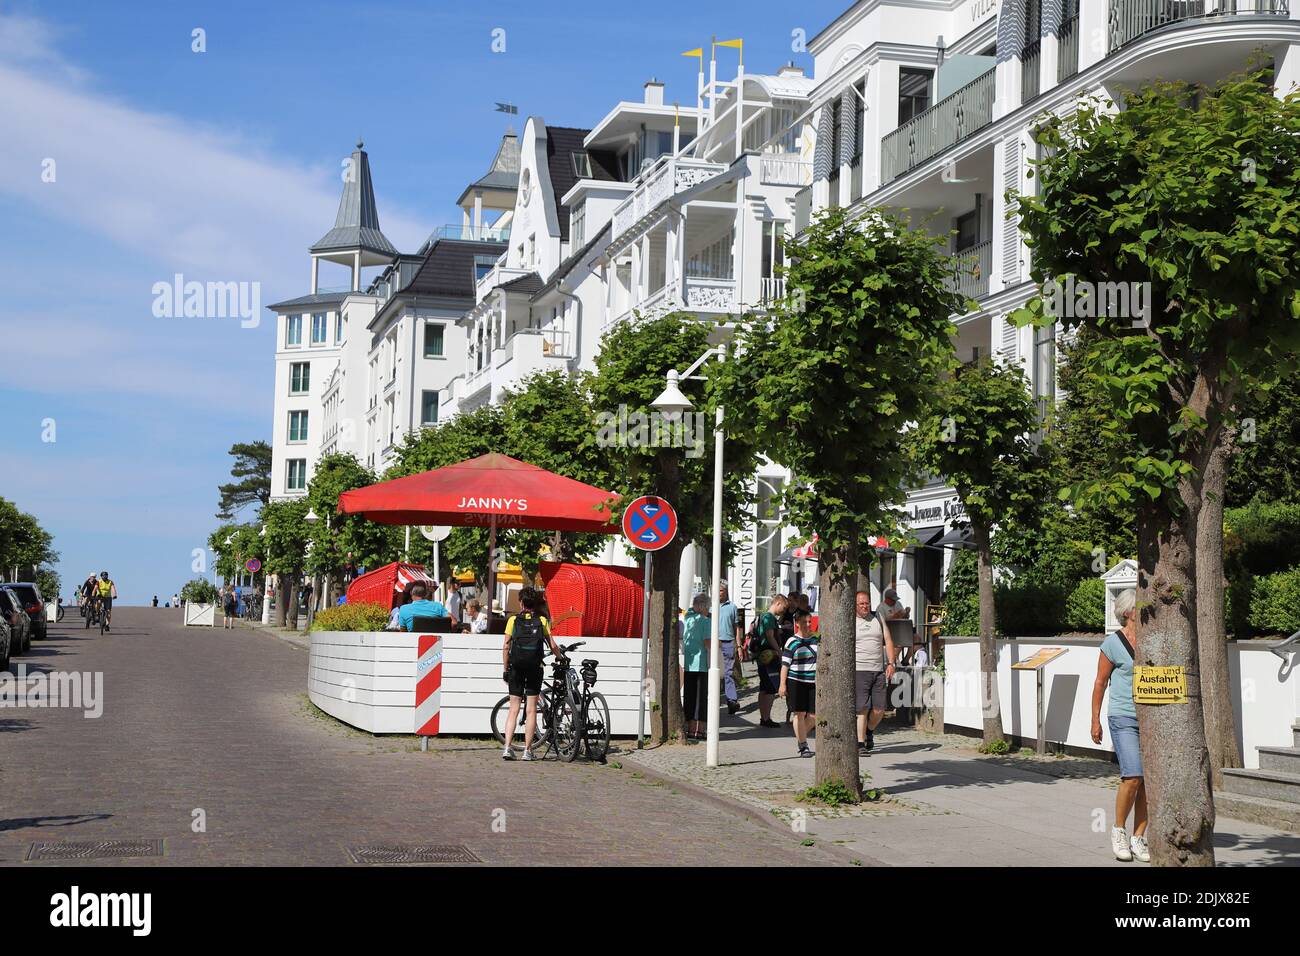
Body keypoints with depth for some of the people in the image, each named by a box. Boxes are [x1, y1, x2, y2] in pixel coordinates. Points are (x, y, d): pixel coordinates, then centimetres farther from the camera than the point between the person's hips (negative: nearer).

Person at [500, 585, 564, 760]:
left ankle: (508, 747, -6)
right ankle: (528, 750, 2)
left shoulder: (513, 620, 3)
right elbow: (553, 646, 2)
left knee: (513, 708, 5)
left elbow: (506, 647, -1)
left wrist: (505, 669, 6)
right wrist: (561, 658, 21)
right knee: (531, 710, 3)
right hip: (535, 667, 0)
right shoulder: (542, 621, 4)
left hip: (516, 667, 0)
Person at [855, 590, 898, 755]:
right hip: (859, 671, -3)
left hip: (879, 671, 4)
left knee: (880, 709, 2)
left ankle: (869, 731, 29)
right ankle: (860, 743, -1)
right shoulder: (850, 622, 3)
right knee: (862, 709, -8)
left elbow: (888, 641, 12)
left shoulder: (878, 618, 14)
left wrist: (891, 663, 1)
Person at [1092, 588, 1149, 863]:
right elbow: (1100, 682, 1)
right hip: (1124, 718, -5)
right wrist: (1095, 720, 2)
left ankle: (1138, 839, 10)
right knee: (1133, 777, -16)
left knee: (1149, 781, 1)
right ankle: (1119, 829, 5)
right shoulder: (1113, 643, -6)